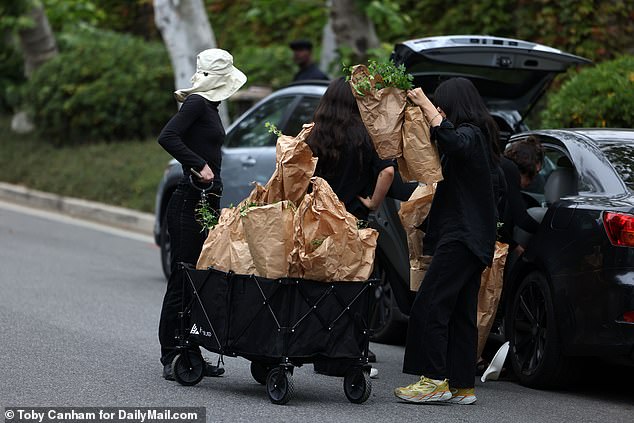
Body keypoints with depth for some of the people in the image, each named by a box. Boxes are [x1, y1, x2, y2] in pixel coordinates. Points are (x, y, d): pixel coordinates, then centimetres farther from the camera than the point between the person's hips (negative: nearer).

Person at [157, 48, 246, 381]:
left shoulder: (208, 107, 17)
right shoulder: (196, 103, -10)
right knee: (183, 280, -6)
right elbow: (167, 137, -23)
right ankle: (171, 357, -2)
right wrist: (199, 164, -23)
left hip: (206, 202, 9)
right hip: (189, 202, -9)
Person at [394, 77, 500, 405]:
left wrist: (425, 103, -27)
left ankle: (435, 380, -12)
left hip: (461, 236, -10)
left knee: (430, 306, -11)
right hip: (472, 239, 10)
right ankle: (462, 386, 9)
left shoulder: (470, 134, -12)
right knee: (461, 313, 9)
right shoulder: (477, 136, 18)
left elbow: (453, 141, -36)